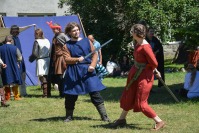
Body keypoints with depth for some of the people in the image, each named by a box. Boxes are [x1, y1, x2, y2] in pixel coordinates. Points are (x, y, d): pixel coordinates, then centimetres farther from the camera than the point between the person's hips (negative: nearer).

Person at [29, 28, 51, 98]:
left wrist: (31, 58, 3)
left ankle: (45, 94, -5)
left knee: (43, 79, -3)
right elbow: (50, 52, 9)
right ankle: (48, 93, 19)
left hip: (40, 61, -6)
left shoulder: (37, 42, -13)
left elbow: (34, 54, -14)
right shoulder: (47, 41, 4)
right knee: (47, 78, 14)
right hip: (48, 60, 6)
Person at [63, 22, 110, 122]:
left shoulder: (86, 41, 6)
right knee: (70, 95, 5)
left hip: (87, 70, 0)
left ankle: (104, 116, -3)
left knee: (95, 93, -5)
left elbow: (95, 54, 6)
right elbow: (66, 59, -5)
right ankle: (69, 116, 22)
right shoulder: (67, 45, 3)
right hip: (73, 72, 0)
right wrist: (77, 59, -22)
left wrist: (92, 65, -10)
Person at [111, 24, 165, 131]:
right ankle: (122, 119, 37)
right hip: (135, 74, 9)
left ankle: (159, 122, 4)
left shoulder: (145, 47, -26)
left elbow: (154, 63, -23)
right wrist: (155, 70, 8)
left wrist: (145, 69, -6)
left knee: (141, 104, -4)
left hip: (144, 77, -9)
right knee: (128, 97, 21)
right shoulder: (138, 44, 1)